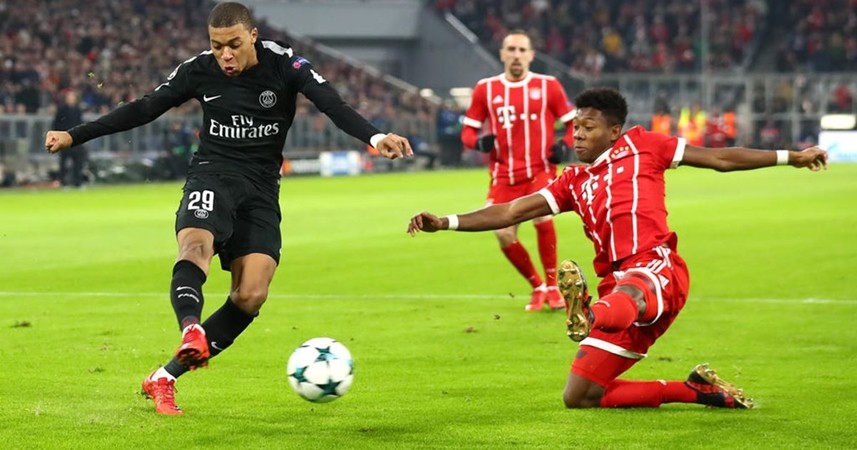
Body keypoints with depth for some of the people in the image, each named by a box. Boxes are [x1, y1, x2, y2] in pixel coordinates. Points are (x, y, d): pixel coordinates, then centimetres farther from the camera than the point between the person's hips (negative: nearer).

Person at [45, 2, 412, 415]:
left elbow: (333, 106, -18)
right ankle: (191, 331, -60)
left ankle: (165, 378, -5)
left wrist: (376, 138, -38)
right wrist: (74, 136, 5)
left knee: (251, 295, -13)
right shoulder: (199, 71, -2)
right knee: (195, 247, -34)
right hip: (213, 175, 0)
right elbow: (142, 110, 6)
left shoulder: (284, 64, -6)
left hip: (261, 189, 0)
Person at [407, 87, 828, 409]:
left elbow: (719, 158, 15)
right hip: (619, 288, 6)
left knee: (615, 310, -42)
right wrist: (445, 222, 9)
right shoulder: (574, 181, 24)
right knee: (578, 397, -3)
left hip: (657, 270, -6)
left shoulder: (640, 146, 12)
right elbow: (512, 212, 19)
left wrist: (790, 157, 13)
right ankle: (693, 390, 2)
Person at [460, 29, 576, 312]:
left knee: (542, 217, -26)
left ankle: (552, 286, -7)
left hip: (540, 170, -2)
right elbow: (468, 131, 9)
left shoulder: (548, 86, 1)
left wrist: (565, 145, -10)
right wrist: (479, 142, -14)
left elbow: (573, 122, 9)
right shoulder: (485, 89, 5)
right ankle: (537, 288, 18)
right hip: (504, 175, 2)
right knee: (504, 235, -6)